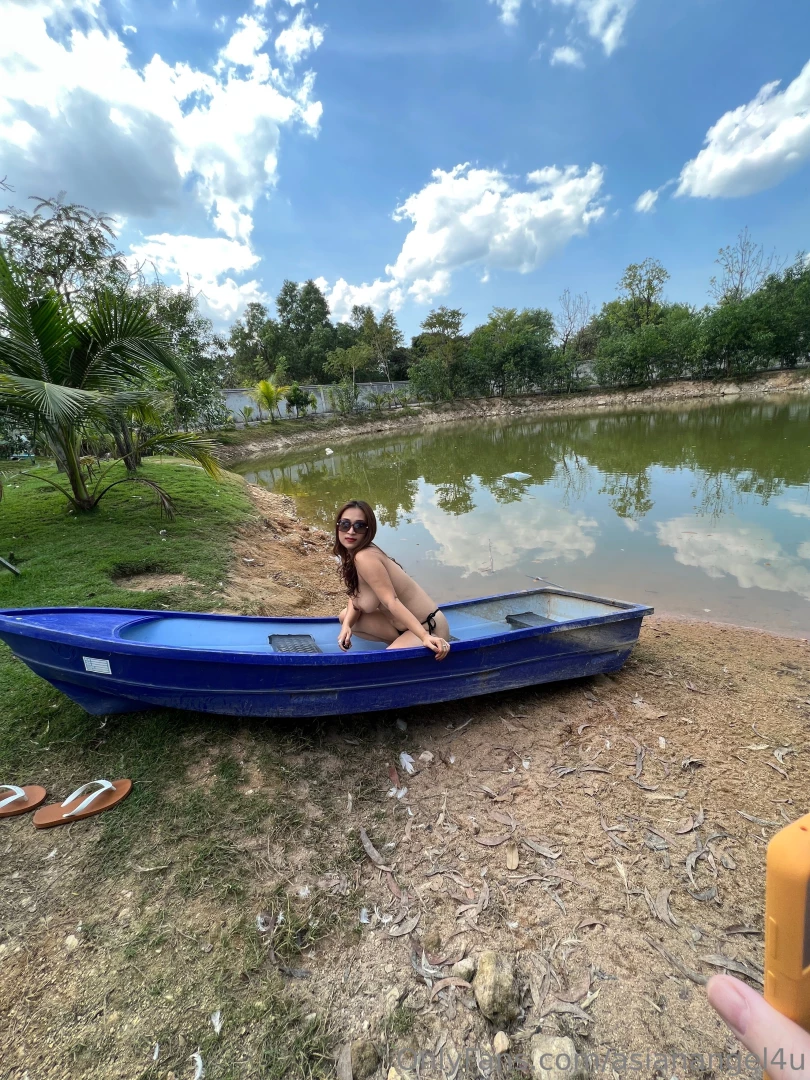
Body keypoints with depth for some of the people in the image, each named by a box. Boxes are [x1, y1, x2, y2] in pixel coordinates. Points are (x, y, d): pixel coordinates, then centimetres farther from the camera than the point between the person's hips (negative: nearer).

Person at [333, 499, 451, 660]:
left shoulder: (365, 557, -24)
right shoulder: (349, 554, 4)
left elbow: (391, 601, -29)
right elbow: (355, 599, 6)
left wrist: (425, 636, -36)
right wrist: (346, 626, -12)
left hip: (428, 628, -9)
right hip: (402, 625, 9)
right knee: (344, 616, 10)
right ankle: (399, 642, 13)